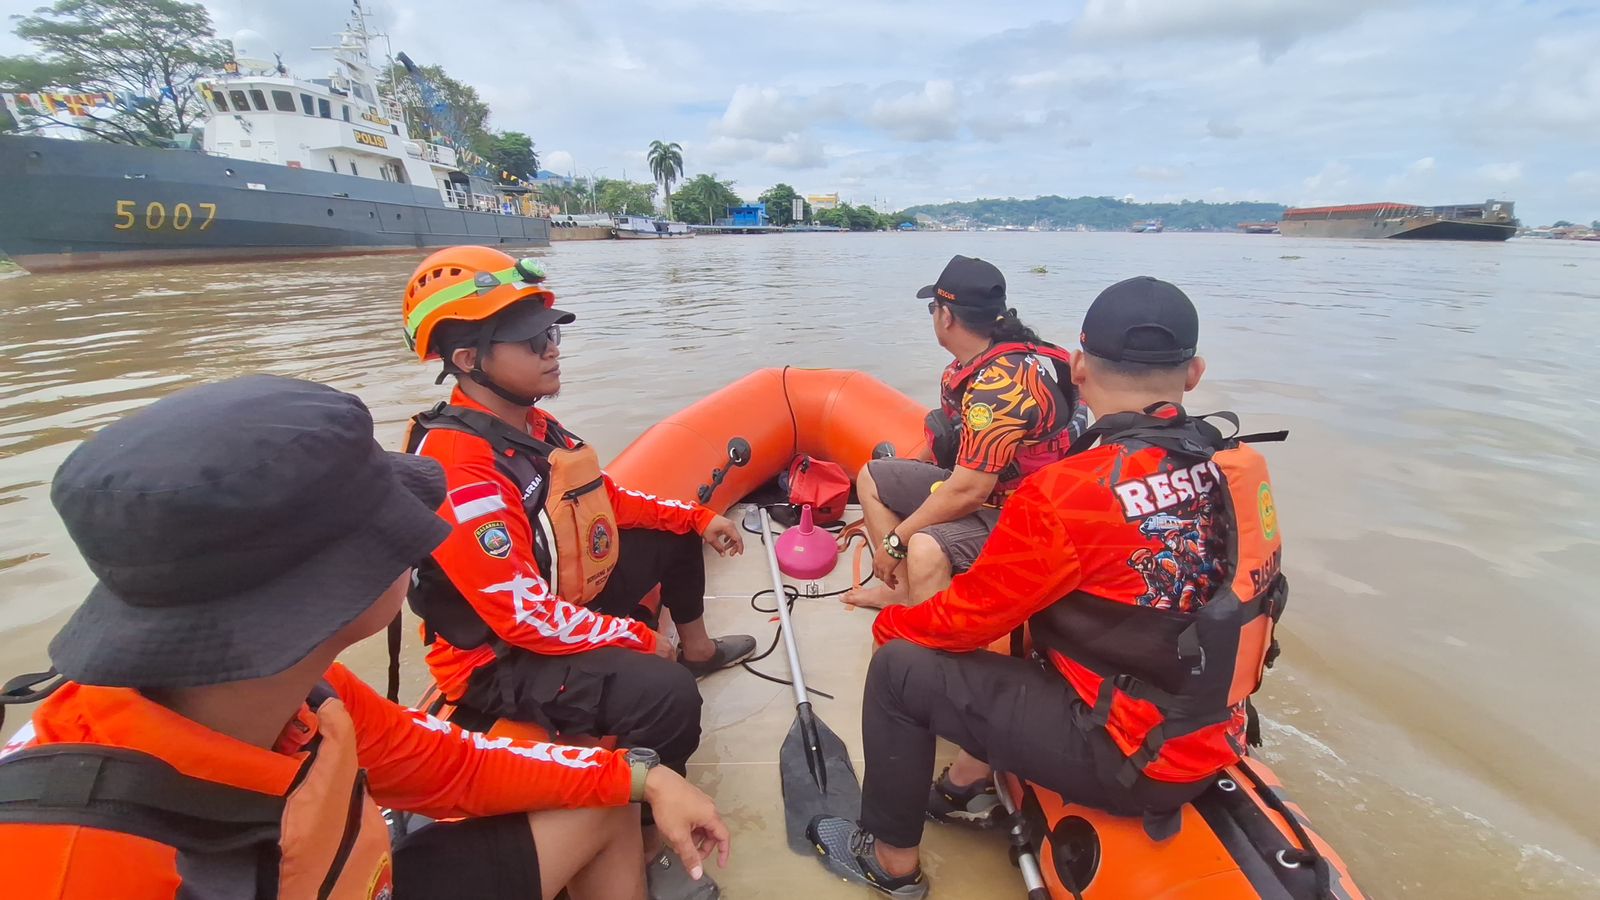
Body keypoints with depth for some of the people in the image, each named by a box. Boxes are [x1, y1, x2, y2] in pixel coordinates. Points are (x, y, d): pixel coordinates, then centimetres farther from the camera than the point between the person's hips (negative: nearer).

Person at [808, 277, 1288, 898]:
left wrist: (890, 624, 4)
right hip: (1213, 738, 8)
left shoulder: (1071, 494, -27)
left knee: (900, 670, -1)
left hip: (1129, 760, -8)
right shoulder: (1240, 465, -5)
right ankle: (975, 776, 35)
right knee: (1028, 625, 24)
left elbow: (969, 617, -15)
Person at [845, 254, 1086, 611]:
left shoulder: (1001, 383, -29)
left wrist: (895, 540, -20)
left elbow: (967, 492, -30)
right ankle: (905, 589, 8)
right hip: (974, 483, 10)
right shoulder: (978, 361, -1)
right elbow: (948, 436, 14)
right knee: (872, 477, 13)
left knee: (926, 550, -37)